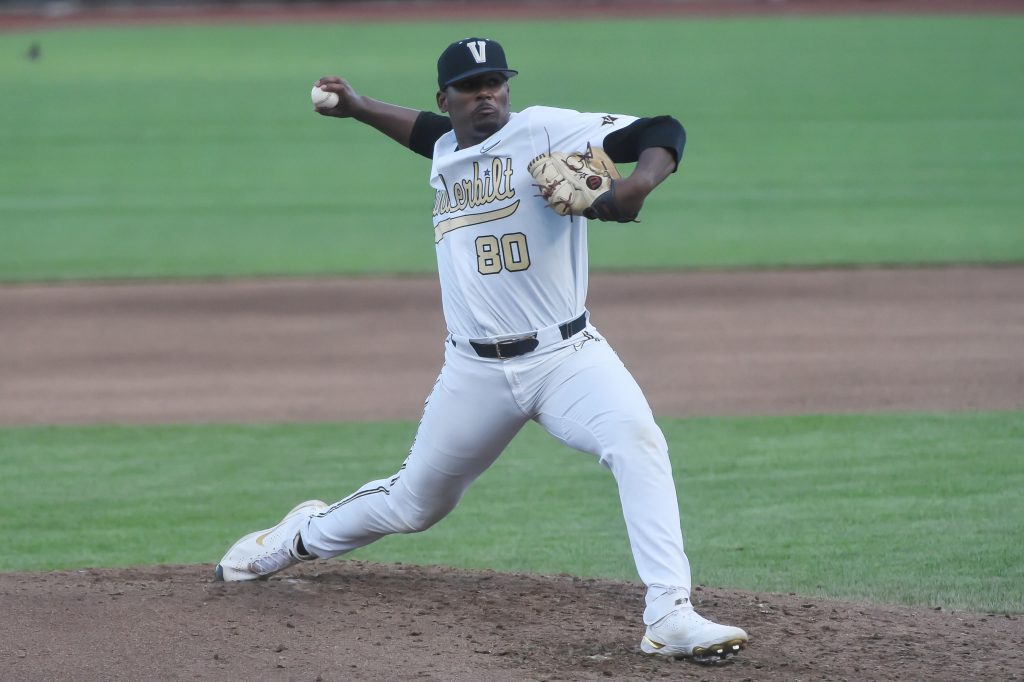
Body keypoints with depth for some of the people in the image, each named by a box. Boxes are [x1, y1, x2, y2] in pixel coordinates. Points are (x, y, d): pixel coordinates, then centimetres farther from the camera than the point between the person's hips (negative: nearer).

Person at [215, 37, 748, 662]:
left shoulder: (545, 131, -8)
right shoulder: (446, 153, 10)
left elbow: (664, 133, -16)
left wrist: (638, 185, -35)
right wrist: (359, 108, 33)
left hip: (567, 358, -4)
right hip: (477, 371, 4)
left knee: (638, 444, -31)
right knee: (415, 504, 16)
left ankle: (670, 617, -35)